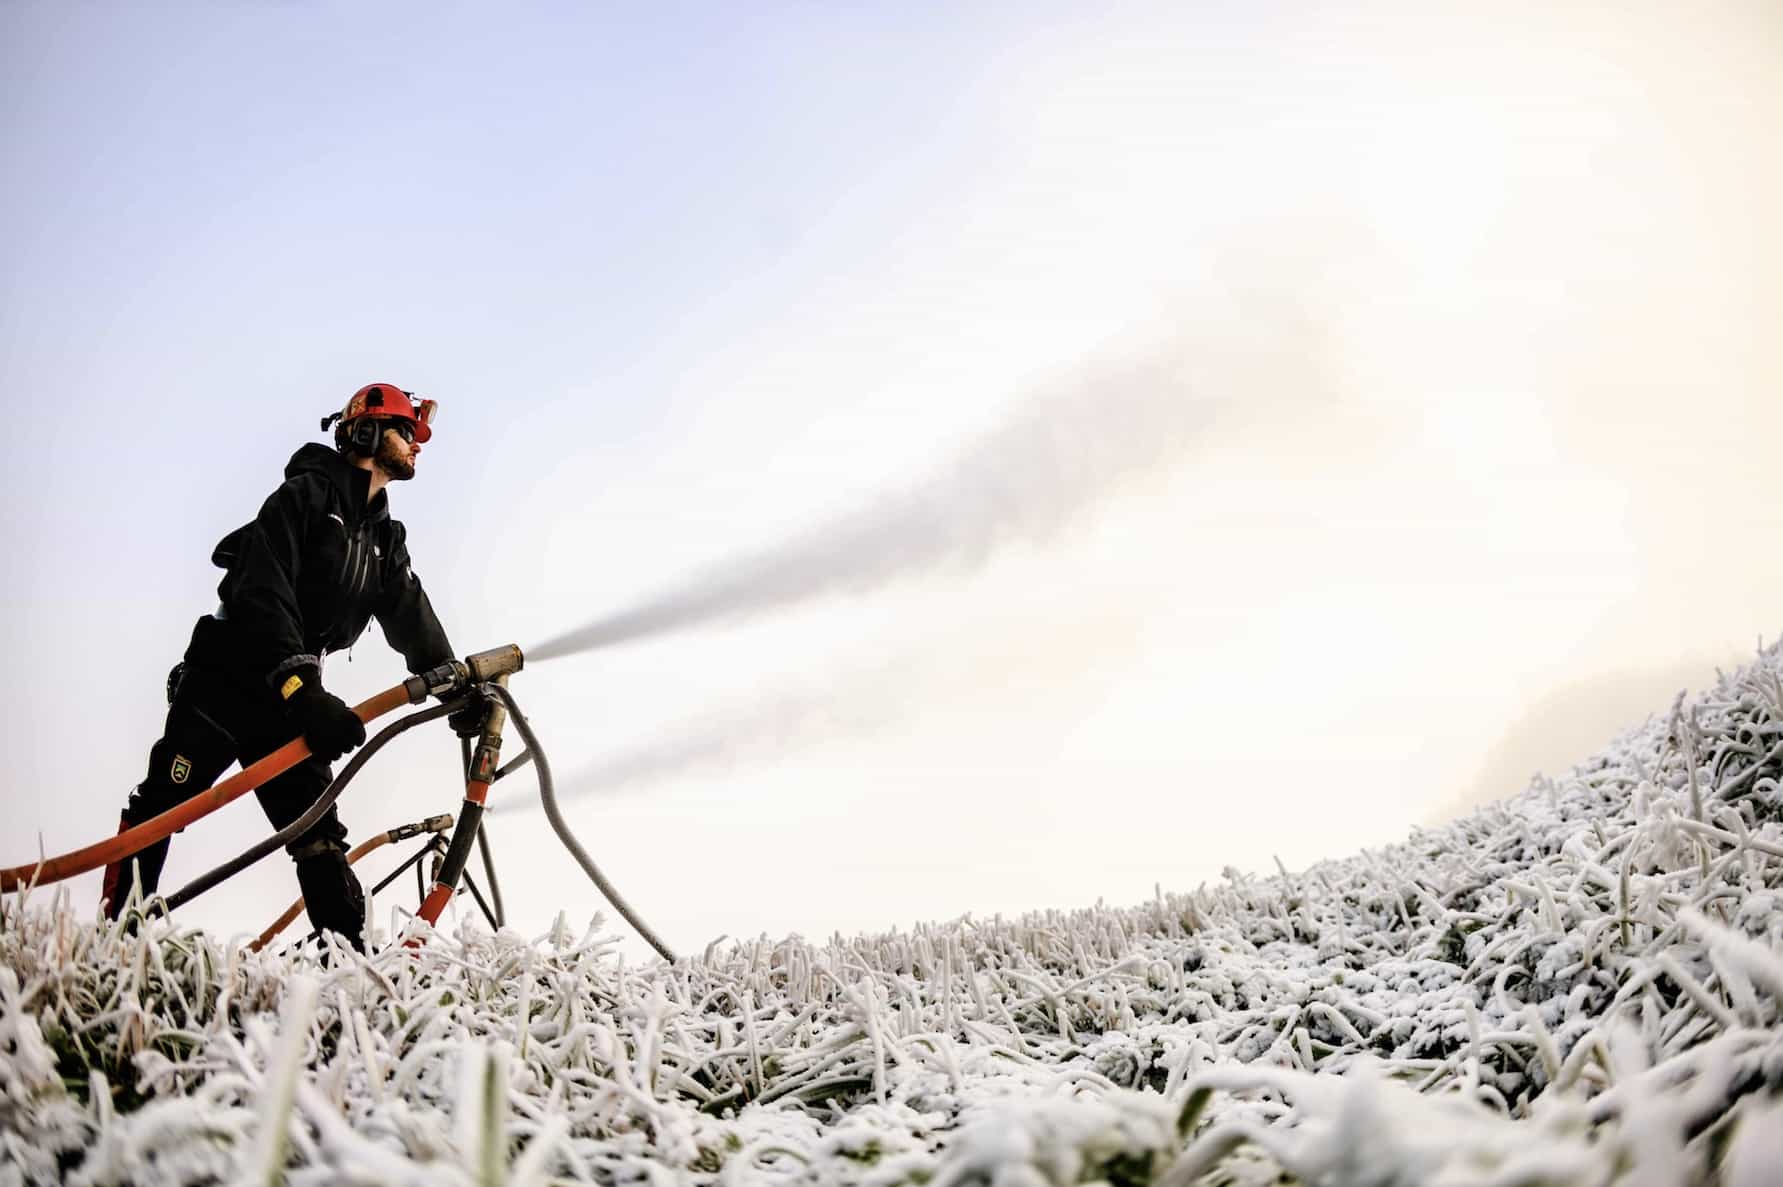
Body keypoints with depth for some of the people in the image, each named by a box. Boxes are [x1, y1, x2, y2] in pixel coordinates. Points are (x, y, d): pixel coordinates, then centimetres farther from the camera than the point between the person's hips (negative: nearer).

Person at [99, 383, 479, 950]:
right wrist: (299, 685, -33)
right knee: (163, 805, -11)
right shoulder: (306, 495, -8)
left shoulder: (386, 541, 15)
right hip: (222, 681, -6)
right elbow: (264, 591, -21)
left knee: (320, 837, -2)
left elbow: (414, 622, 10)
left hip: (291, 698, 6)